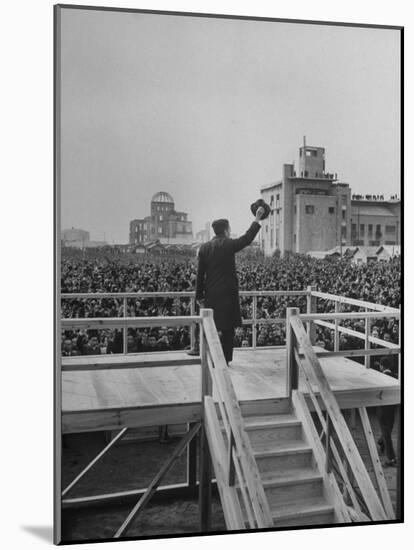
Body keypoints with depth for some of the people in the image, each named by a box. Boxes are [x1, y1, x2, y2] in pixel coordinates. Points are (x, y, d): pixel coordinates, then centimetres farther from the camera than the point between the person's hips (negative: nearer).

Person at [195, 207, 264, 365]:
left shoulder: (204, 247, 4)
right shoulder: (229, 245, -8)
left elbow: (200, 274, 5)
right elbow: (247, 238, 4)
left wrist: (200, 296, 9)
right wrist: (257, 219, 13)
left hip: (210, 294, 4)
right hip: (227, 293, -4)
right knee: (227, 328, 2)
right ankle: (224, 360, 4)